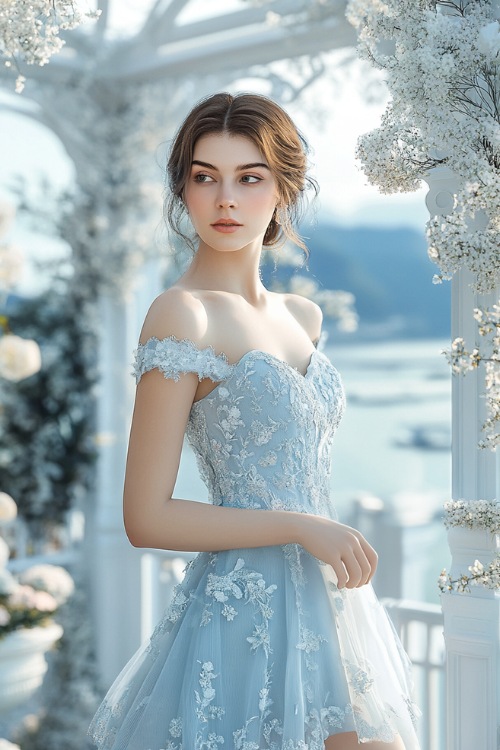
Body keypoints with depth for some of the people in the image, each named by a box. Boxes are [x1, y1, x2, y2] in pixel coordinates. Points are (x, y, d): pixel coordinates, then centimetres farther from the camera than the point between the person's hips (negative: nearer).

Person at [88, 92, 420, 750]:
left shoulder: (302, 317, 8)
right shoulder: (182, 313, -14)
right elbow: (147, 517, -16)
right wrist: (301, 528, -17)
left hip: (331, 611, 8)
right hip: (246, 620, -7)